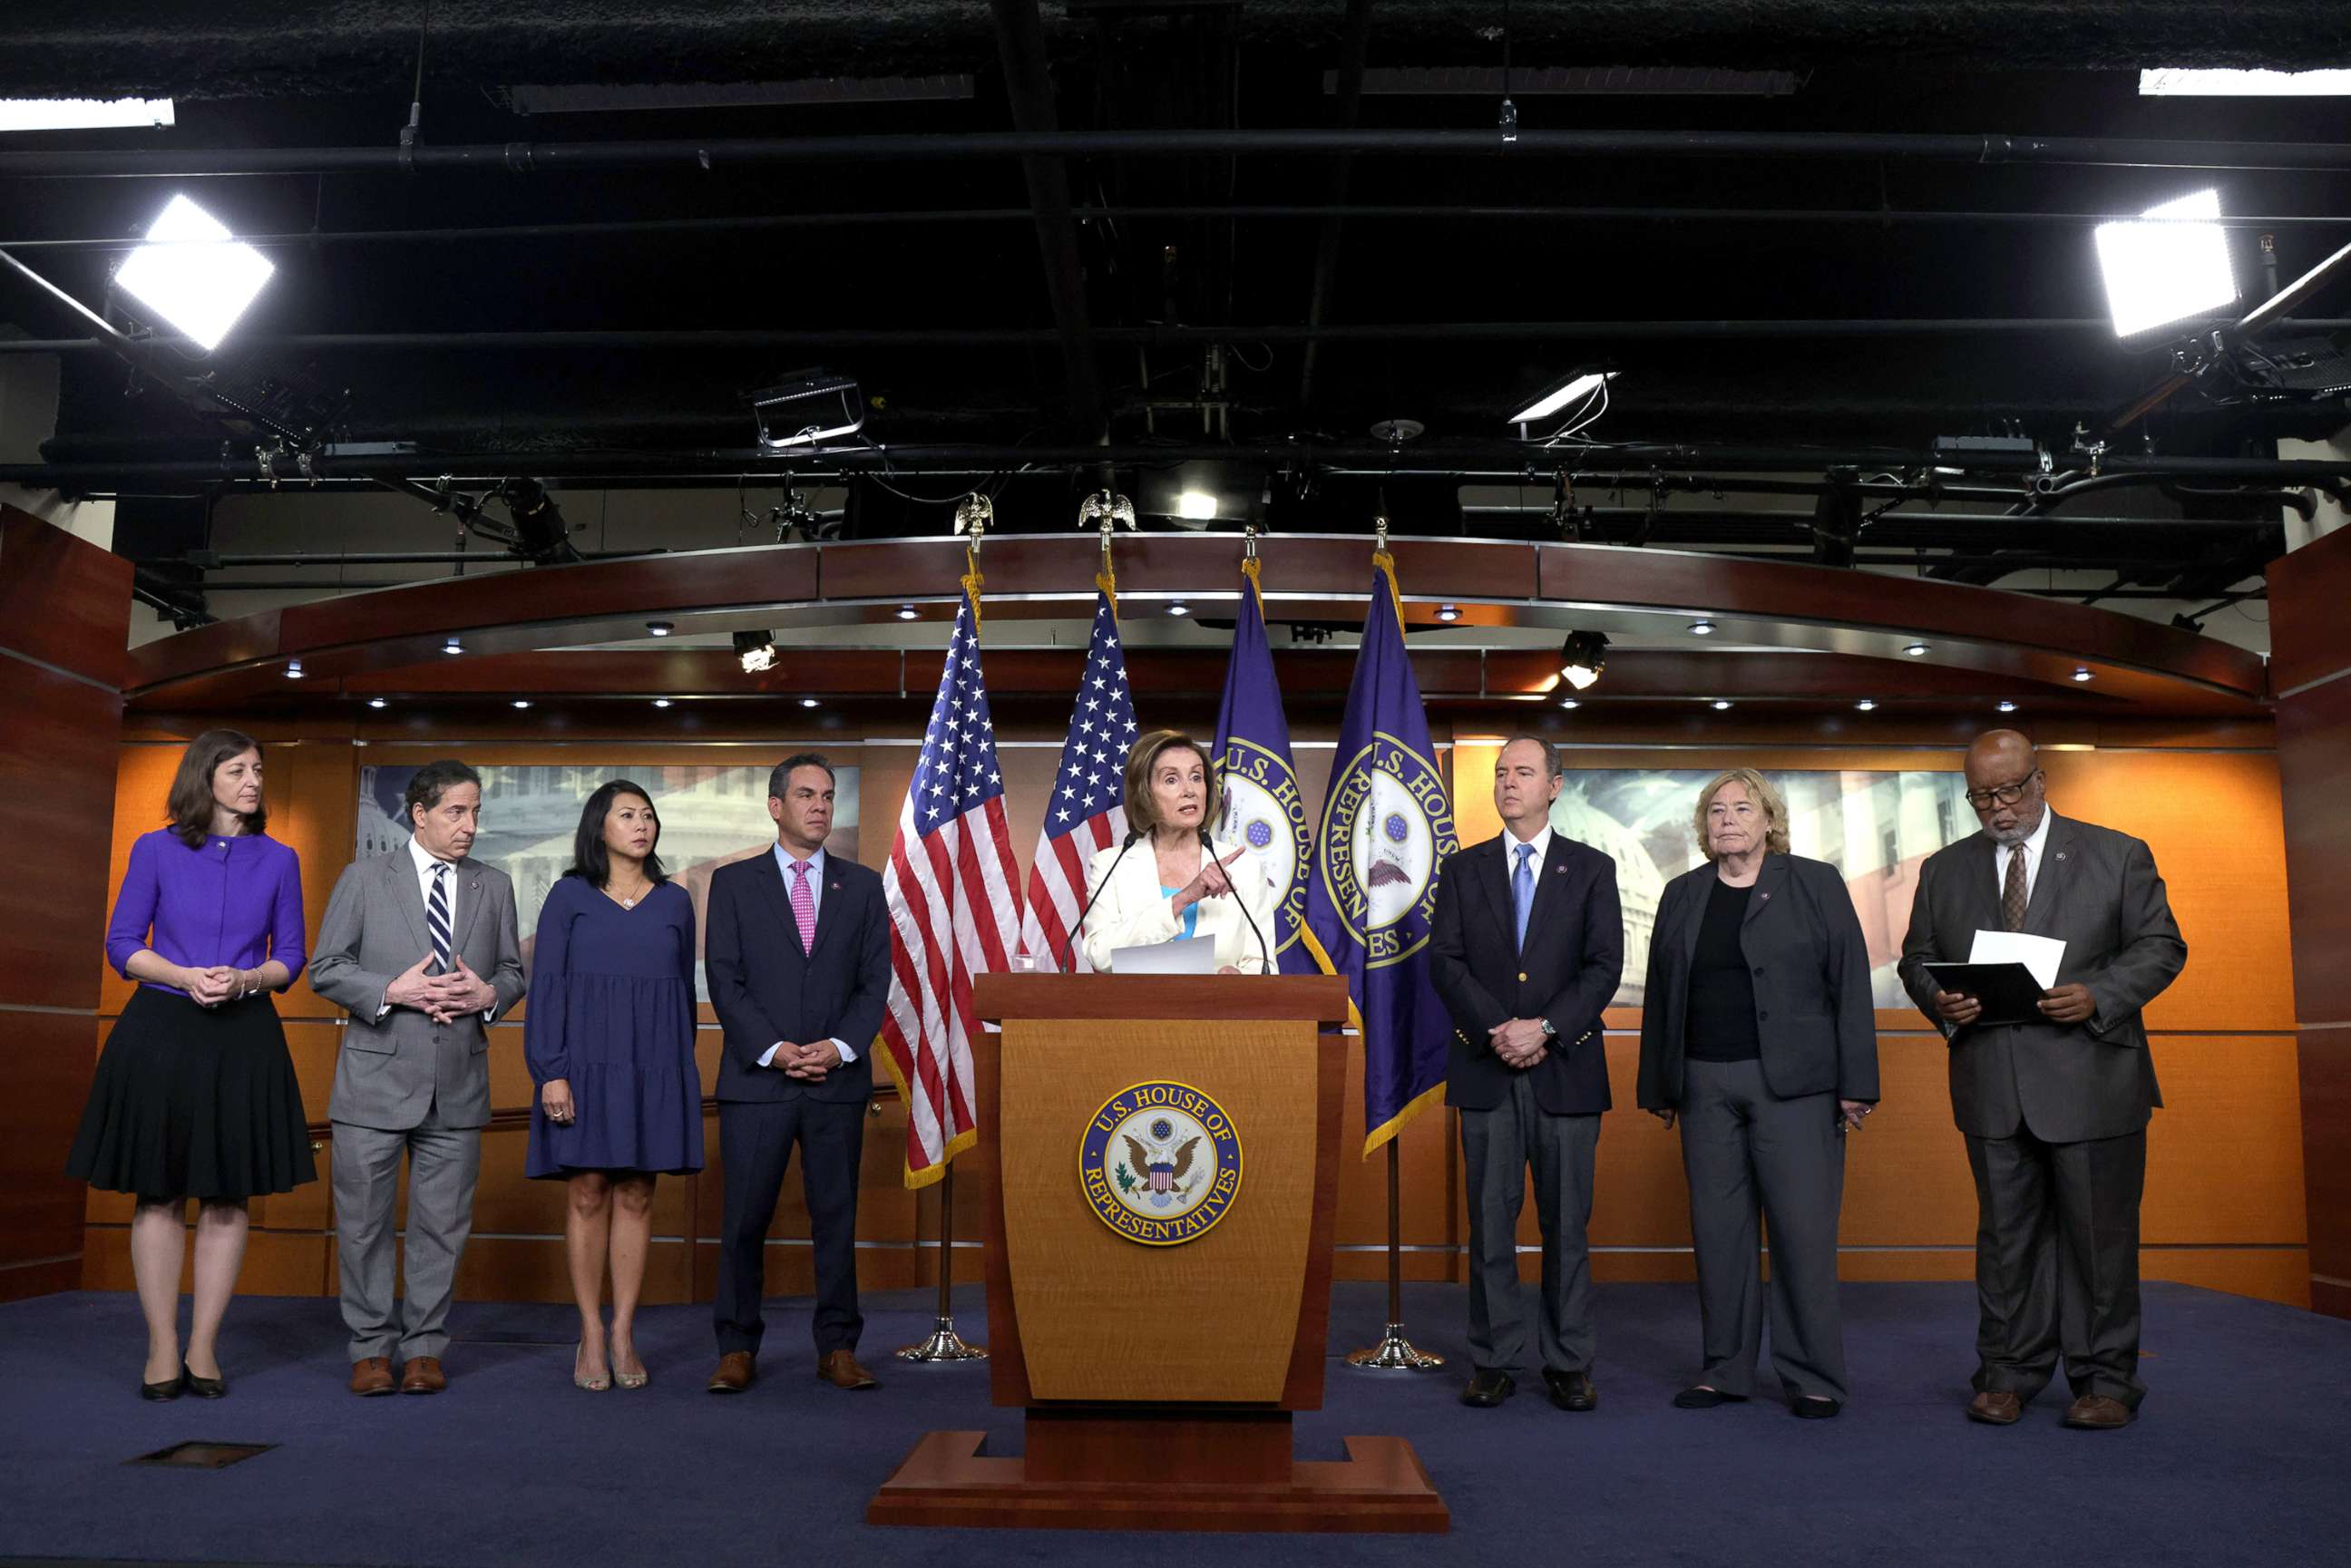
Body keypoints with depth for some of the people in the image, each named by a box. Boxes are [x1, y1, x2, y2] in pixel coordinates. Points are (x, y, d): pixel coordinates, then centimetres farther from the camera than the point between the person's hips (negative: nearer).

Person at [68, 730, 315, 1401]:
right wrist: (186, 977, -15)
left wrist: (245, 980, -14)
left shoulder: (278, 860, 5)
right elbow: (122, 946, 1)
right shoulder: (156, 851, 2)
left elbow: (289, 958, 6)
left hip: (243, 1039, 1)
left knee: (227, 1196, 4)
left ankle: (204, 1348, 13)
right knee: (159, 1195, 3)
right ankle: (162, 1349, 11)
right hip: (161, 1034, -1)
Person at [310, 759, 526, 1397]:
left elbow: (512, 972, 14)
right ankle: (372, 1348, 17)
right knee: (364, 1220, 4)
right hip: (376, 1078, -2)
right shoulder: (364, 878, 2)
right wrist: (392, 991, -15)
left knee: (442, 1223, 7)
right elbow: (326, 969, 0)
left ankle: (424, 1347, 17)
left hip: (458, 1082, 2)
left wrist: (488, 994, -8)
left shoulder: (494, 887, 10)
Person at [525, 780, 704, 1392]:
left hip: (654, 1067, 2)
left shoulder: (674, 901, 10)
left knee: (636, 1197, 4)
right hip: (586, 1061, -2)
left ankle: (624, 1335, 10)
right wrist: (551, 1072, -10)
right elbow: (545, 986, -1)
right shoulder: (569, 896, 3)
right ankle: (591, 1338, 9)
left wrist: (680, 1070, 9)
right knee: (588, 1195, 0)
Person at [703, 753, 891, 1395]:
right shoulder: (733, 883, 5)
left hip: (839, 1078, 2)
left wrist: (841, 1046, -9)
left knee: (836, 1217, 5)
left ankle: (838, 1348, 14)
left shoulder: (862, 885, 11)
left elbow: (876, 980, 6)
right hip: (756, 1078, -1)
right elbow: (724, 980, -1)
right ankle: (737, 1351, 12)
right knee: (744, 1220, 1)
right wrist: (774, 1049, -12)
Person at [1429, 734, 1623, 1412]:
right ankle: (1493, 1361, 12)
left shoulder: (1592, 869, 7)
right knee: (1490, 1218, 4)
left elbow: (1605, 965, -2)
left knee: (1567, 1221, 4)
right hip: (1486, 1070, 1)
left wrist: (1545, 1029, -14)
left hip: (1566, 1067, -1)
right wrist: (1498, 1031, -12)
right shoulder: (1463, 868, 10)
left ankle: (1568, 1364, 14)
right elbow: (1445, 961, 1)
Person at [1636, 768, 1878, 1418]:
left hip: (1794, 1084, -3)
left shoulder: (1816, 884, 2)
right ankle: (1725, 1369, 18)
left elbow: (1851, 986, -1)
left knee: (1803, 1228, -3)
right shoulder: (1682, 896, 12)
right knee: (1716, 1230, 7)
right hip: (1705, 1086, 4)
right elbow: (1660, 994, 14)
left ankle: (1812, 1376, 10)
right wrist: (1658, 1088, 12)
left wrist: (1855, 1085, -6)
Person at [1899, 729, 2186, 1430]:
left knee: (2099, 1234, 4)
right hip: (1992, 1089, 2)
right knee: (2006, 1235, 9)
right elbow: (1916, 958, 14)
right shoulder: (1944, 870, 11)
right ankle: (2008, 1374, 19)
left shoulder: (2118, 857, 4)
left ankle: (2106, 1381, 18)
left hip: (2091, 1082, -2)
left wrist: (2098, 996, -15)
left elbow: (2160, 947, 2)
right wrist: (1939, 1002, -8)